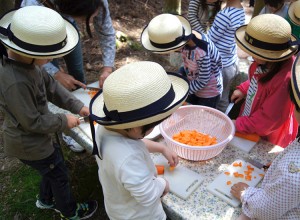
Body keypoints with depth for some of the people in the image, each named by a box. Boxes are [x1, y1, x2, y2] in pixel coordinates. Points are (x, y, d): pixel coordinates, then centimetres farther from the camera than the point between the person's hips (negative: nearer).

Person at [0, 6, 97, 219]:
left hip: (37, 138, 8)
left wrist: (77, 106, -5)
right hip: (29, 144, -8)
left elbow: (50, 85, 0)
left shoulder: (24, 60, -11)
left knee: (54, 167, 29)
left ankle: (46, 199, 56)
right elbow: (33, 122, -29)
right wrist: (63, 121, -15)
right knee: (60, 175, 15)